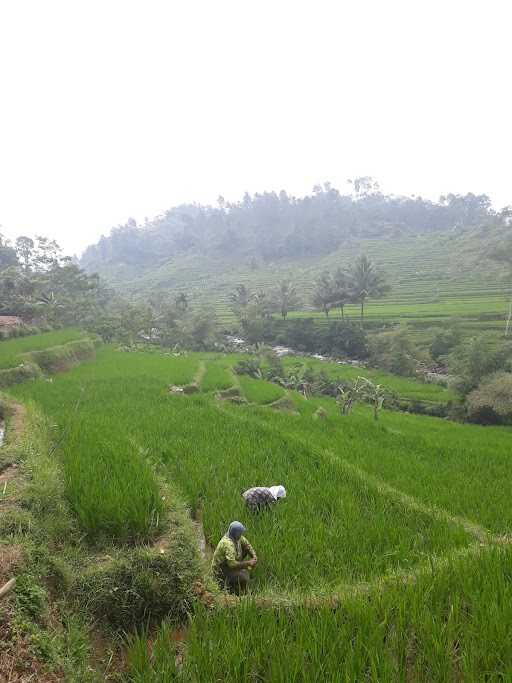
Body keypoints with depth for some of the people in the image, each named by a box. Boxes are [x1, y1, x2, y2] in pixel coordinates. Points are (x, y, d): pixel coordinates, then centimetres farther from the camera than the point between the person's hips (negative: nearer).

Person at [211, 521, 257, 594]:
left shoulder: (237, 537, -6)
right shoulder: (228, 544, -32)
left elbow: (247, 544, 6)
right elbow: (232, 564, -37)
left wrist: (254, 556, -10)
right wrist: (248, 563, -28)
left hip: (228, 565, 9)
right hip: (221, 571, -9)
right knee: (243, 578, -26)